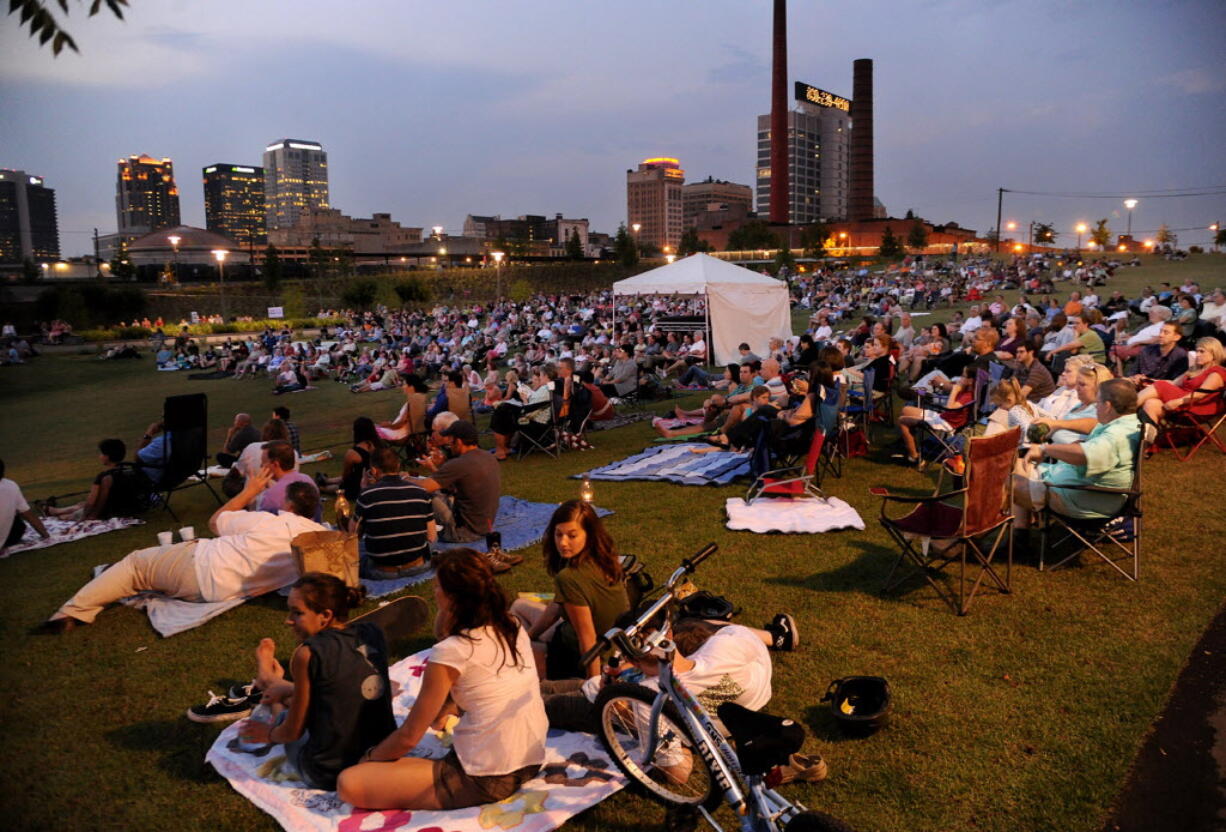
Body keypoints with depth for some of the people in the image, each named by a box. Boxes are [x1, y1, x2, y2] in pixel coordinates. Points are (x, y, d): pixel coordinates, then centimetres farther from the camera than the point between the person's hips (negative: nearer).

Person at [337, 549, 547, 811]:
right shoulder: (512, 625, 3)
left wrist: (369, 758, 11)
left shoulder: (451, 652, -16)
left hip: (486, 780, -8)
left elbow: (409, 737, -7)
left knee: (349, 783, -9)